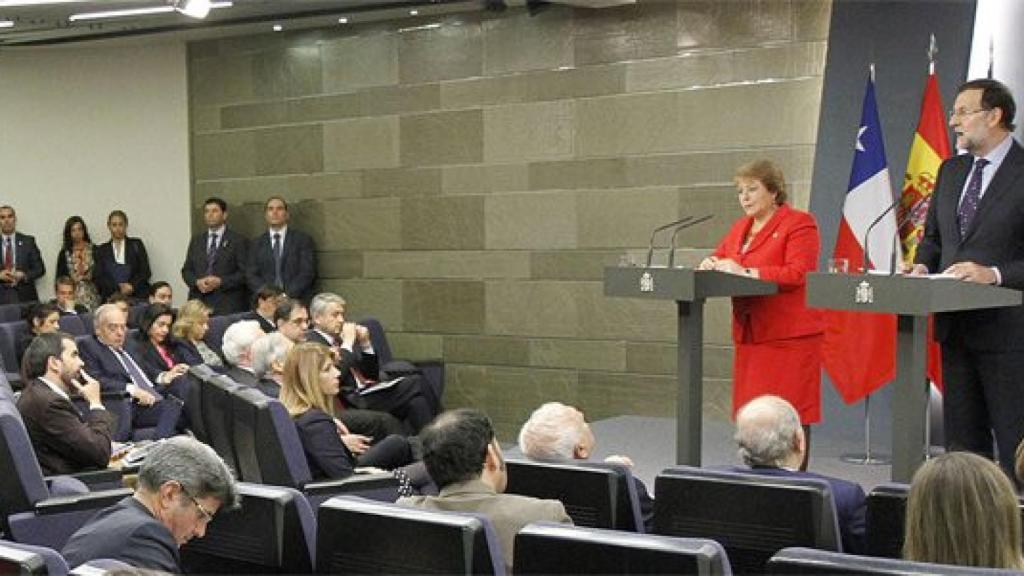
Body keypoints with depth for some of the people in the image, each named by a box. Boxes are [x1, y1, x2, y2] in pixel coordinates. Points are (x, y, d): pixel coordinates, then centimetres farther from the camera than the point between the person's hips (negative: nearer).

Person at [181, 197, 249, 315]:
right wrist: (197, 282, -5)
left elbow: (245, 273, -3)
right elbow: (186, 270, 16)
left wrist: (220, 282, -13)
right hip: (198, 303, 4)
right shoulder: (196, 240, 18)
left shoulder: (238, 240, 4)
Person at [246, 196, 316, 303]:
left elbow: (308, 273, 0)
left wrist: (288, 295, -11)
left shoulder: (303, 239, 8)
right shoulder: (256, 244, 15)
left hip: (297, 301, -2)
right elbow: (251, 276, 8)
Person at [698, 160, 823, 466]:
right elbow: (719, 257, 22)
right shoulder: (741, 226, 19)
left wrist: (745, 271, -20)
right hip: (751, 334, 7)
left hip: (789, 334, -7)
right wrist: (712, 263, -3)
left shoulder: (799, 224, -6)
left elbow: (797, 273, -17)